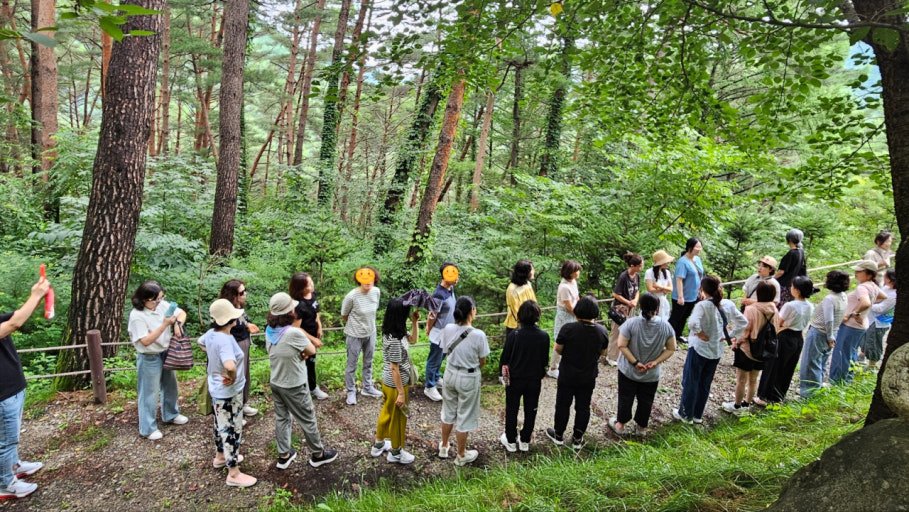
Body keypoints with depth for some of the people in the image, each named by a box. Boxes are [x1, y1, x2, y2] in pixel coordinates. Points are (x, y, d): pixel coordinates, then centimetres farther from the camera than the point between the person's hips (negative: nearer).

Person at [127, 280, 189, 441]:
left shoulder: (162, 305, -7)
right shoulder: (137, 316, -24)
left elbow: (182, 313, 4)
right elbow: (146, 341, -26)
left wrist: (178, 324, -18)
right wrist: (165, 324, -31)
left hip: (166, 354, 7)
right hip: (149, 359, -7)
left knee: (170, 386, 23)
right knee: (150, 393, 6)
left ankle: (171, 415, 46)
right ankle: (147, 429, 22)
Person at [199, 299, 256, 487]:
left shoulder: (211, 333, -3)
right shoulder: (225, 340, -32)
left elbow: (200, 342, 23)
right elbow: (230, 366, -47)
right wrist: (232, 378, -26)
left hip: (216, 389, 9)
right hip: (229, 392, -9)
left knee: (221, 425, 27)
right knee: (232, 430, 3)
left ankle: (220, 457, 47)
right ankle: (234, 474, 15)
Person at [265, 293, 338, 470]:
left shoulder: (269, 331, -6)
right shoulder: (294, 333, -29)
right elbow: (312, 351, -13)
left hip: (276, 383, 7)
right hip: (294, 386, -7)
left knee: (282, 418, 19)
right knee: (308, 420, 11)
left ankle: (284, 456, 31)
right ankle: (318, 455, 26)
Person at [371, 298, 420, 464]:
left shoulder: (392, 332, -2)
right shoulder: (394, 340, -31)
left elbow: (413, 339, 13)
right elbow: (394, 368, -26)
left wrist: (415, 322, 0)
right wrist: (401, 393, -20)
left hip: (388, 382, 9)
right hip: (396, 384, -9)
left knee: (387, 412, 25)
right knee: (398, 418, 11)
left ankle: (379, 445, 43)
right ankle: (396, 452, 31)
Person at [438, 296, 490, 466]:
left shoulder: (448, 329, -13)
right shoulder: (478, 335, -24)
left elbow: (446, 352, 1)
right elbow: (482, 362, -11)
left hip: (450, 374, 4)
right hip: (469, 378, -4)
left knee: (449, 411, 24)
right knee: (464, 416, 13)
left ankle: (444, 447, 43)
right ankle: (461, 455, 31)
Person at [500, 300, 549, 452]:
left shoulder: (514, 335, -20)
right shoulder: (544, 336, -13)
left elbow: (505, 358, -9)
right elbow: (544, 360, -1)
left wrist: (505, 373, 9)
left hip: (514, 379, -2)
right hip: (535, 381, 2)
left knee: (511, 410, 15)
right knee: (530, 411, 18)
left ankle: (510, 441, 28)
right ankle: (525, 441, 30)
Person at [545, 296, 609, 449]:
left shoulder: (568, 329, -22)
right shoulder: (602, 331, -12)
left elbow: (558, 349, -13)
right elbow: (603, 352, 3)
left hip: (567, 375, -2)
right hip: (589, 377, 2)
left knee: (563, 405, 15)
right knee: (583, 407, 16)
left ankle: (558, 435, 30)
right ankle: (577, 439, 28)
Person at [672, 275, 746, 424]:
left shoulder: (703, 305, -23)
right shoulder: (728, 304, -5)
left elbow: (692, 323, -37)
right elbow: (743, 322, 3)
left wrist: (700, 333, -20)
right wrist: (732, 336, 5)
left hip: (699, 349, -6)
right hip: (717, 351, 6)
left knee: (690, 382, 11)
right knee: (705, 384, 19)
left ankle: (685, 414, 23)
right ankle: (698, 415, 32)